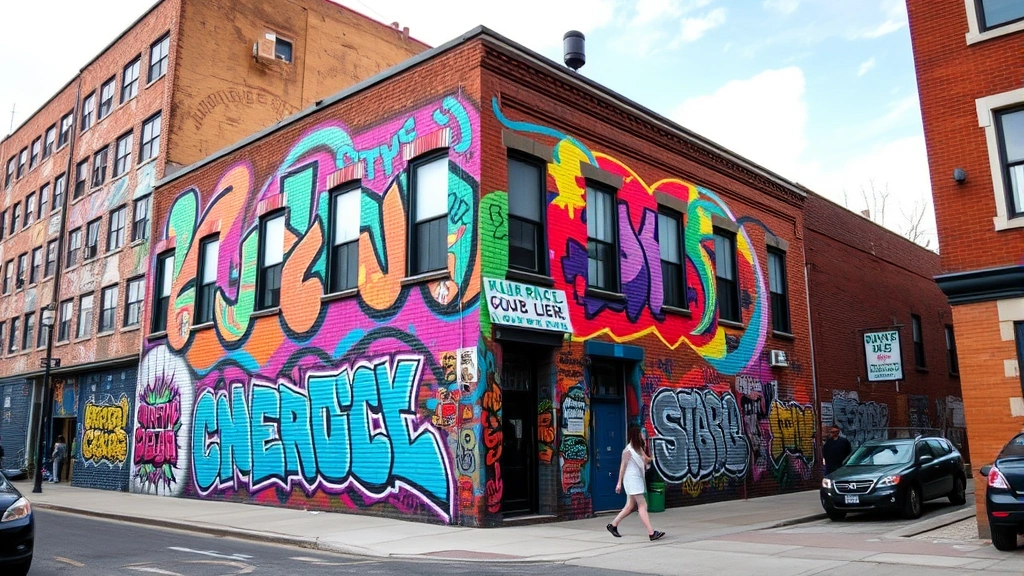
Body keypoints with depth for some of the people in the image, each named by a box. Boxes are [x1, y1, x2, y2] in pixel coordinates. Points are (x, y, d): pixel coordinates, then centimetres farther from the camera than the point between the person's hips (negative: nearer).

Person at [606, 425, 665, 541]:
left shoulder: (639, 448, 13)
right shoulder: (628, 450, -11)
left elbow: (647, 461, 11)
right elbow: (623, 466, -9)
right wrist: (619, 483, -8)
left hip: (638, 479, 9)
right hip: (632, 480, -9)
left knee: (630, 506, 13)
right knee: (643, 506, -11)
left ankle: (613, 525, 24)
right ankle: (651, 533, -13)